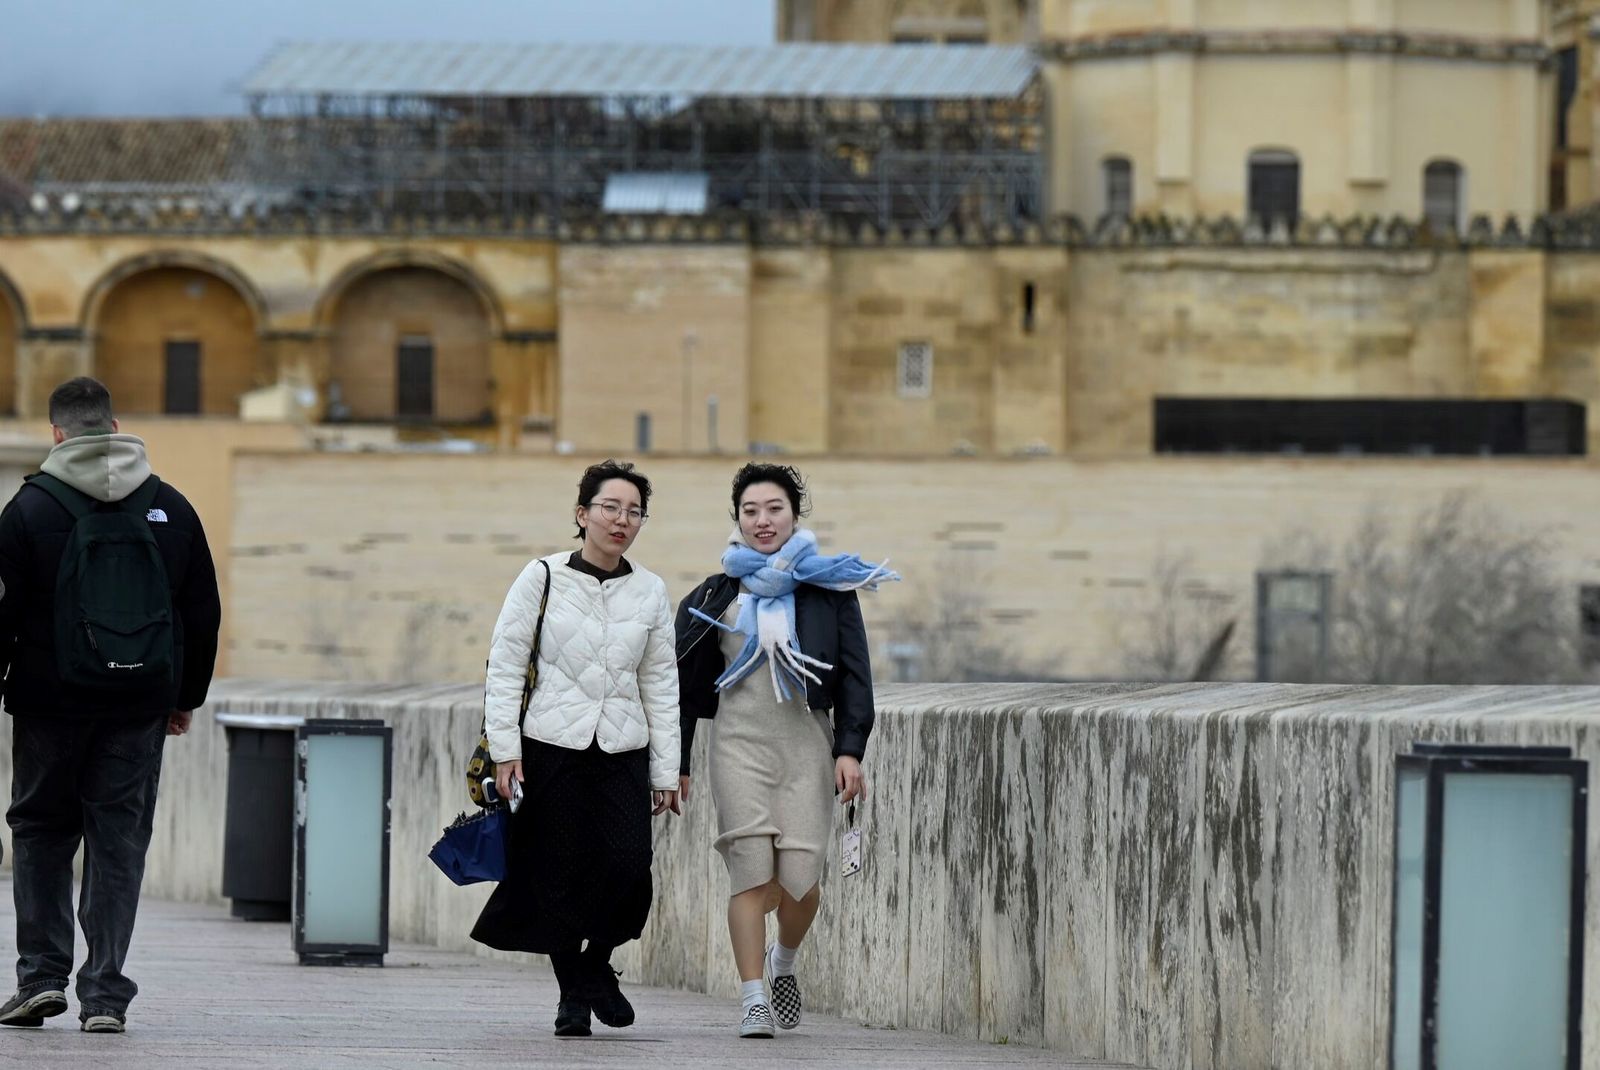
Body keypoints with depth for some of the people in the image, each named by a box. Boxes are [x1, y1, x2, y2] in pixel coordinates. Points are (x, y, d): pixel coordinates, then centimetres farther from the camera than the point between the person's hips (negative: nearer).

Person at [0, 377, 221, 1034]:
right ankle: (105, 994, 0)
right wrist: (186, 696, 21)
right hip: (141, 703, 2)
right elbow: (203, 612, 12)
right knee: (119, 840, 4)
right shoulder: (170, 508, 7)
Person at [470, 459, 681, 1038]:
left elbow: (660, 684, 12)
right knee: (560, 875, -1)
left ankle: (596, 963, 13)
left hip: (622, 751, 2)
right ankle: (573, 994, 15)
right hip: (552, 746, -2)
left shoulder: (650, 592, 8)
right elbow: (504, 664, 0)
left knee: (629, 867, -13)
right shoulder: (544, 578, -1)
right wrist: (505, 747, -7)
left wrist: (665, 771, 9)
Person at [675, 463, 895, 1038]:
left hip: (806, 741, 0)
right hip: (739, 742, 0)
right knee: (751, 867, -11)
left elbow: (854, 675, 6)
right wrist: (674, 762, 12)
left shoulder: (830, 587, 7)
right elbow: (685, 685, 14)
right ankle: (753, 1000, -9)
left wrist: (850, 749, -5)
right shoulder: (716, 595, 10)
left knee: (800, 876, -7)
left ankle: (783, 962, 24)